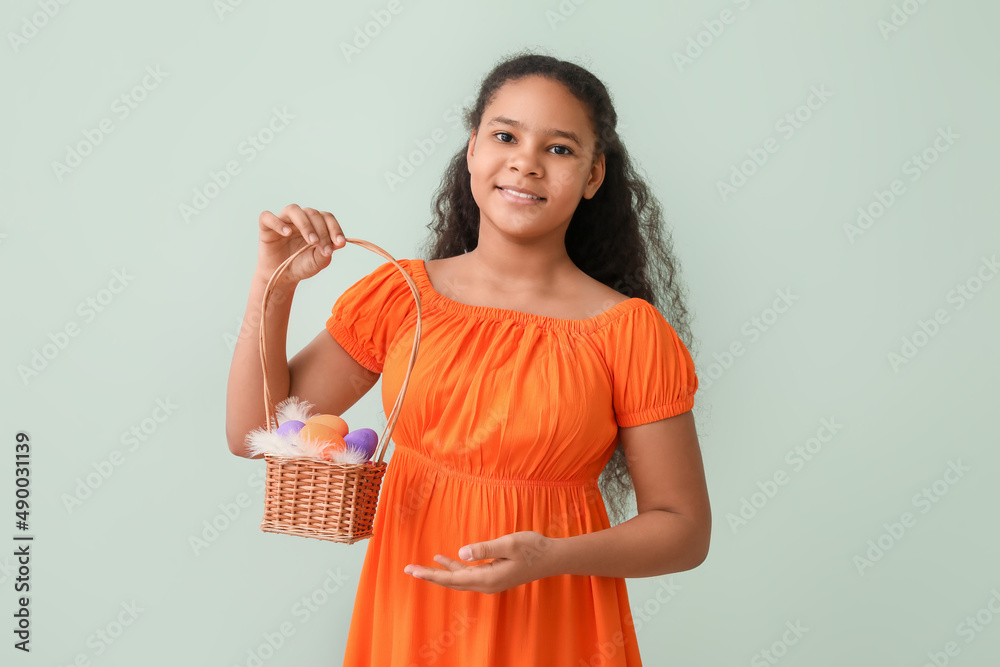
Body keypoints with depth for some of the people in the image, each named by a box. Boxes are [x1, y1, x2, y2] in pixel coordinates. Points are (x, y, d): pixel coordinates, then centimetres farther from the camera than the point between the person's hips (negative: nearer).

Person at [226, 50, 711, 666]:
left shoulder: (629, 332, -11)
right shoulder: (399, 293, -2)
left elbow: (685, 529, -7)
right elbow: (254, 432, 0)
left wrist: (552, 557, -22)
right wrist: (273, 285, -10)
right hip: (406, 616, 3)